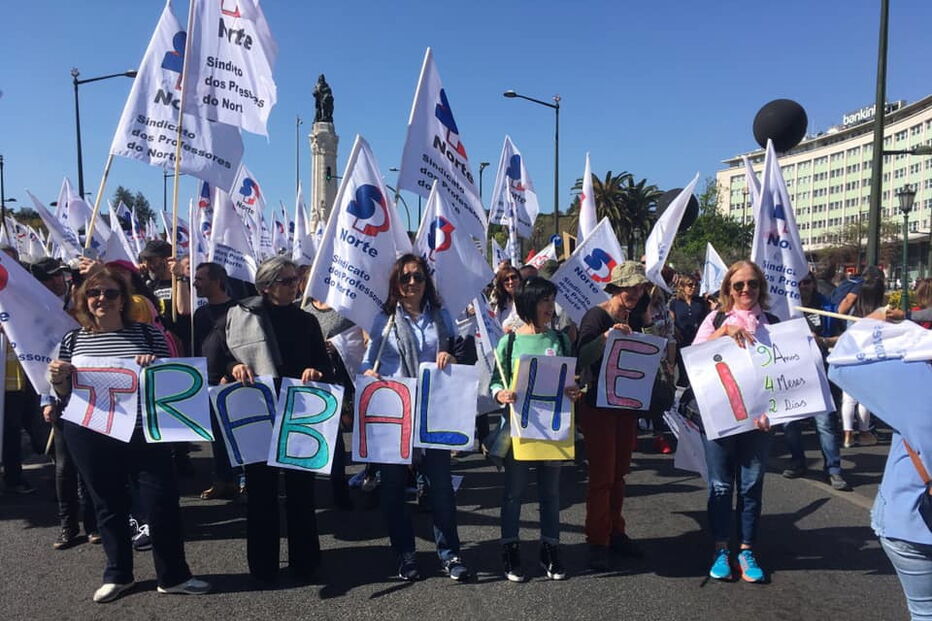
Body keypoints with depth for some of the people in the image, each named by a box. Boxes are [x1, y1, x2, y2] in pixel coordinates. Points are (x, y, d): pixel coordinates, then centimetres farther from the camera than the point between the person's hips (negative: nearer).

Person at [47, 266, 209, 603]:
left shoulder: (148, 334, 0)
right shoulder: (72, 339, 5)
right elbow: (64, 395, 9)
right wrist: (58, 379, -12)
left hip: (146, 434, -1)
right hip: (90, 438, 2)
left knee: (163, 501, 0)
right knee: (109, 506, 14)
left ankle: (173, 576, 18)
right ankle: (117, 574, 34)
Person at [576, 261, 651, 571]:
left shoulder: (636, 318, 8)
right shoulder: (595, 316, -11)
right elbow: (581, 358, -20)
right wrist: (607, 337, -32)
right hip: (598, 404, -6)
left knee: (619, 471, 14)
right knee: (601, 474, -2)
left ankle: (615, 532, 27)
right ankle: (597, 541, 9)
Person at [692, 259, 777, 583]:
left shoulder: (772, 323, 8)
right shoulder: (716, 319, 6)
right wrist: (725, 330, -18)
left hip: (757, 414, 1)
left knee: (751, 484, 8)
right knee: (721, 484, 6)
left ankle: (747, 551, 22)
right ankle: (720, 550, 20)